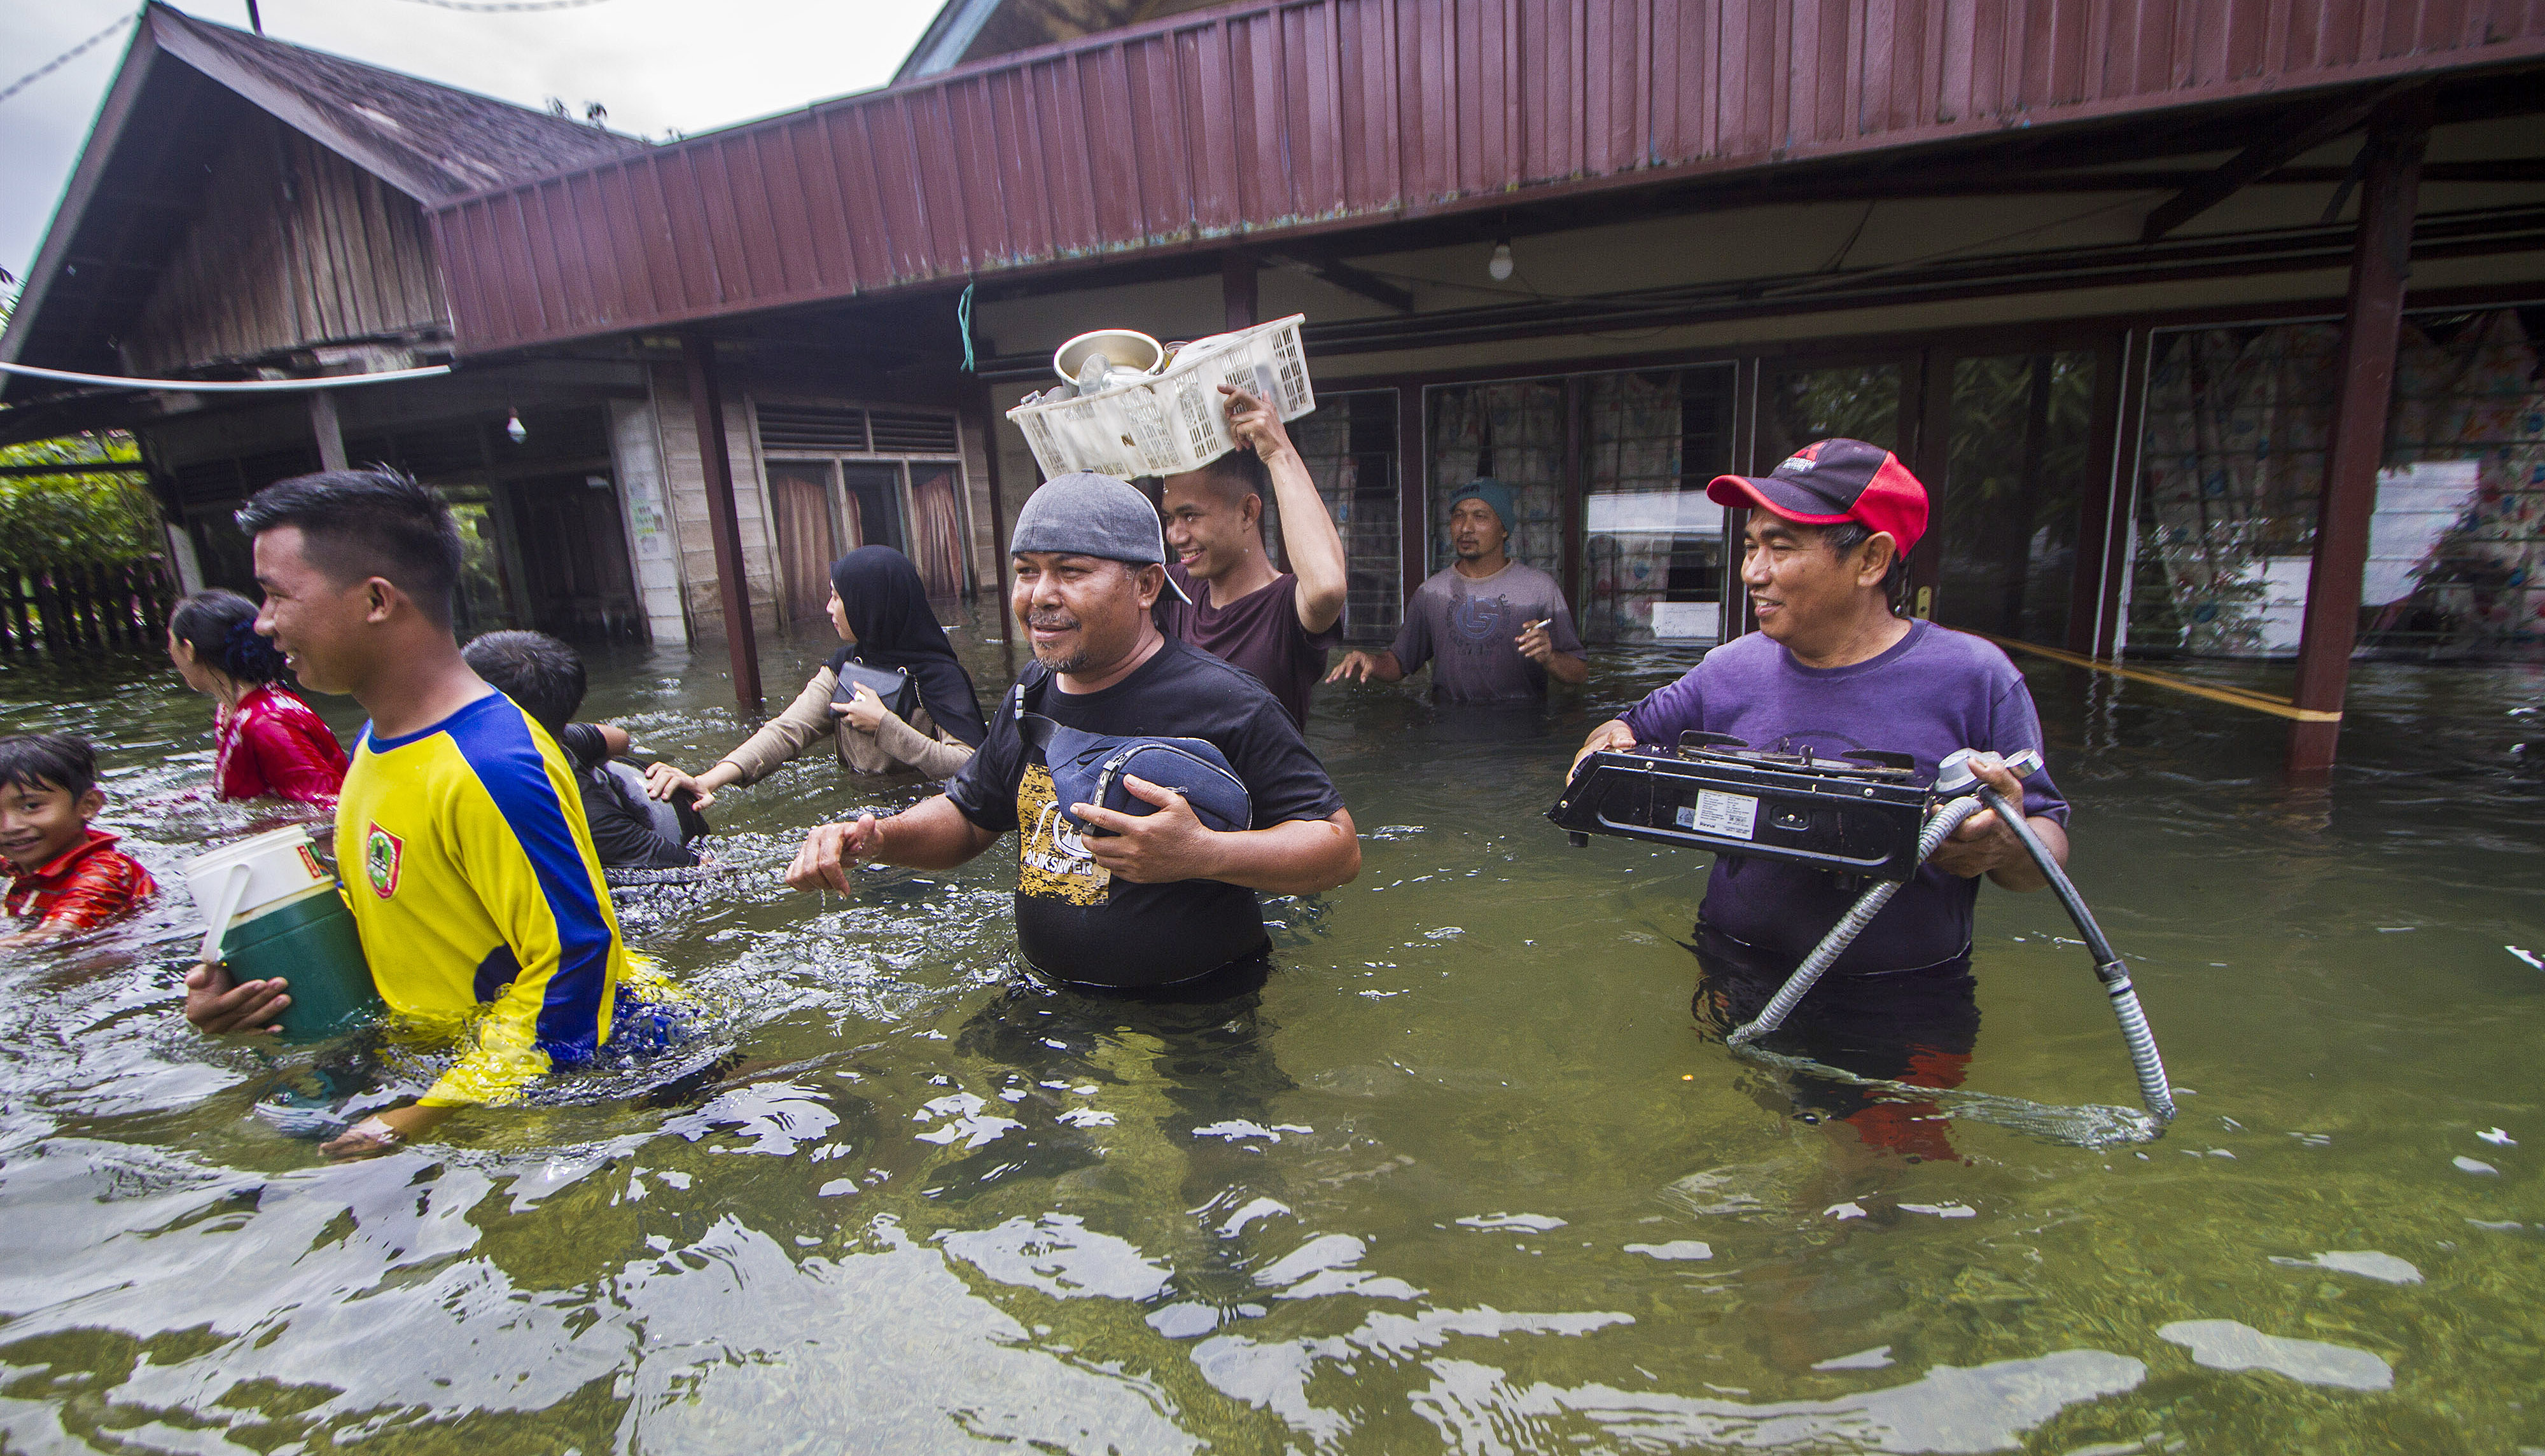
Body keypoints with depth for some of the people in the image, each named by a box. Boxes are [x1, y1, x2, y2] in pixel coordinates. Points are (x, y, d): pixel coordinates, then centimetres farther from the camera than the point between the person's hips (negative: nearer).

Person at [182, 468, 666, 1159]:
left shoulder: (492, 767, -27)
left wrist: (428, 1116, -21)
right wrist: (264, 981, 1)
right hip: (434, 1058, 8)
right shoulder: (379, 739, 6)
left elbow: (578, 959, -25)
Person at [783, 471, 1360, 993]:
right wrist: (877, 838, -1)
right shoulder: (1033, 692, 7)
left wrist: (1200, 854, -27)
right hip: (1049, 1006, 6)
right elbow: (968, 814, 21)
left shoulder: (1225, 702, -16)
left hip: (1195, 1020, -5)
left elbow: (1340, 848, -14)